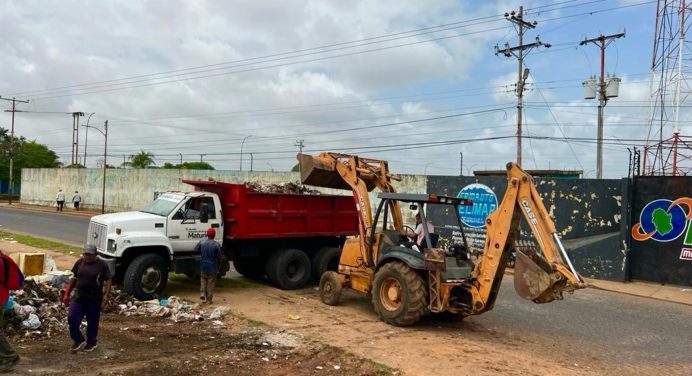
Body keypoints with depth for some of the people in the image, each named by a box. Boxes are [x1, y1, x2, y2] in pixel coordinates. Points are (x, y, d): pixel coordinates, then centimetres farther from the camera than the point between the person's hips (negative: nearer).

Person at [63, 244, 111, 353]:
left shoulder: (102, 265, -7)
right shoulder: (79, 263, 4)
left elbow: (108, 281, -8)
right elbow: (73, 279, 12)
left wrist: (106, 294, -19)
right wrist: (67, 294, 10)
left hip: (94, 299, -3)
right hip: (78, 297, 4)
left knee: (92, 322, 7)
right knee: (71, 318, -5)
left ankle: (91, 343, 25)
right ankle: (79, 340, 15)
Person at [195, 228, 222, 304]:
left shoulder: (202, 242, -6)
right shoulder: (216, 245, -15)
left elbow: (196, 249, 10)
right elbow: (219, 256, -9)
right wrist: (219, 263, 10)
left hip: (203, 266, 2)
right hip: (213, 266, -2)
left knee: (203, 280, 20)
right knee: (211, 282, 7)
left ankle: (202, 294, 3)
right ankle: (209, 299, 11)